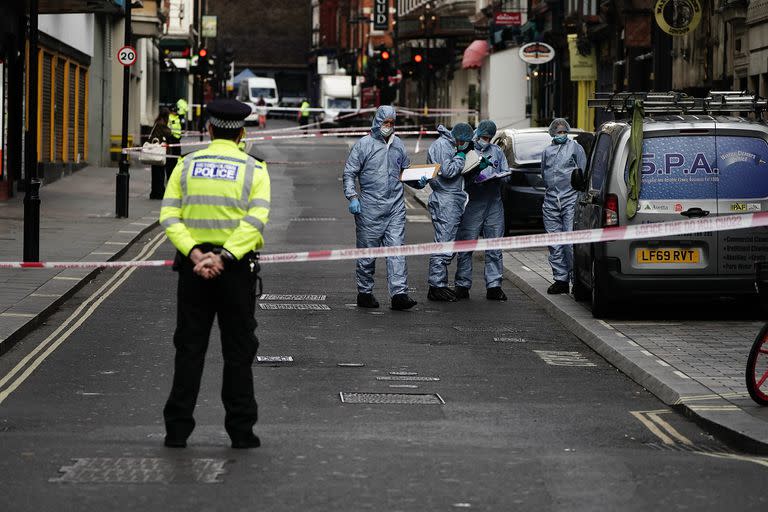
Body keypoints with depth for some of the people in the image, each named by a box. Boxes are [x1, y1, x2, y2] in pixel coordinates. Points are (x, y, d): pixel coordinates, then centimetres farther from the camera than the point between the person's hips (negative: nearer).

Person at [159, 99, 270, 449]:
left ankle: (177, 429, 6)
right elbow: (256, 221, -15)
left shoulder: (186, 165, 4)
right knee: (238, 351, 7)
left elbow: (170, 216, -7)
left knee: (189, 349, 8)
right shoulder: (254, 170, -1)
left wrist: (195, 254, -16)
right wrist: (224, 257, -20)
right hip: (236, 270, -2)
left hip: (193, 265, 2)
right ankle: (241, 430, 7)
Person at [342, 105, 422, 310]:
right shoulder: (364, 145, -2)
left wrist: (417, 181, 6)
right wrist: (352, 197, -15)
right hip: (370, 207, -4)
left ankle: (399, 293, -10)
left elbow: (405, 169, 25)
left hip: (396, 205, 4)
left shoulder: (398, 144, 13)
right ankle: (364, 293, 16)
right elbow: (349, 174, -3)